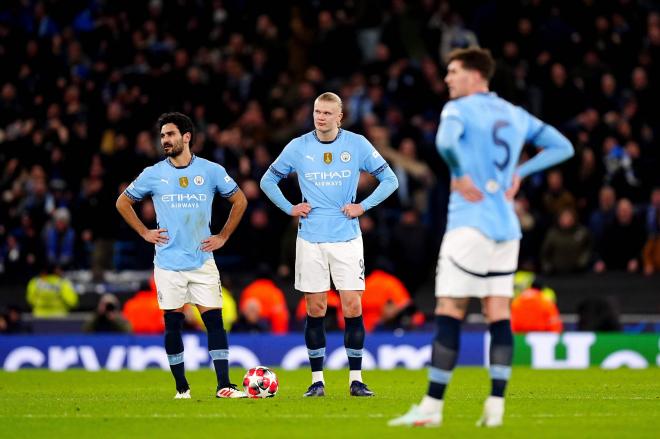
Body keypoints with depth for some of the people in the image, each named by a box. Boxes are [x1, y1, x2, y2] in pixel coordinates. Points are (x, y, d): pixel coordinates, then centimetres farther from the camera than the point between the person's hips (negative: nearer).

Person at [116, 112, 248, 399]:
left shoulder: (211, 171, 1)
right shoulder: (153, 174, 2)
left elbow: (239, 200, 13)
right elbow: (123, 202, 15)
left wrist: (223, 237, 7)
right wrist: (144, 233, 6)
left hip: (203, 262, 0)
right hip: (168, 264, 1)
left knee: (214, 320, -8)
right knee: (172, 324, 2)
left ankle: (223, 386, -9)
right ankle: (181, 387, 11)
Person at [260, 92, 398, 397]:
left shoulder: (357, 145, 0)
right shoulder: (298, 147, 3)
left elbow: (389, 180, 6)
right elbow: (268, 181, 15)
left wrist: (363, 206, -4)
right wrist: (290, 208, 2)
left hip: (346, 238, -1)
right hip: (310, 240, 1)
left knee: (353, 307, -6)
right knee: (315, 309, 2)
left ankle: (356, 379, 1)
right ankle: (317, 380, 8)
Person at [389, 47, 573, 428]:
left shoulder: (458, 110, -5)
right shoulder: (515, 115, 16)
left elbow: (446, 141, -27)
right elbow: (563, 147, 21)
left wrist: (460, 175, -11)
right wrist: (520, 172, 13)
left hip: (471, 224, -7)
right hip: (507, 227, 7)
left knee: (449, 314, -6)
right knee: (499, 315, 4)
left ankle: (432, 407, -7)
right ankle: (496, 407, -2)